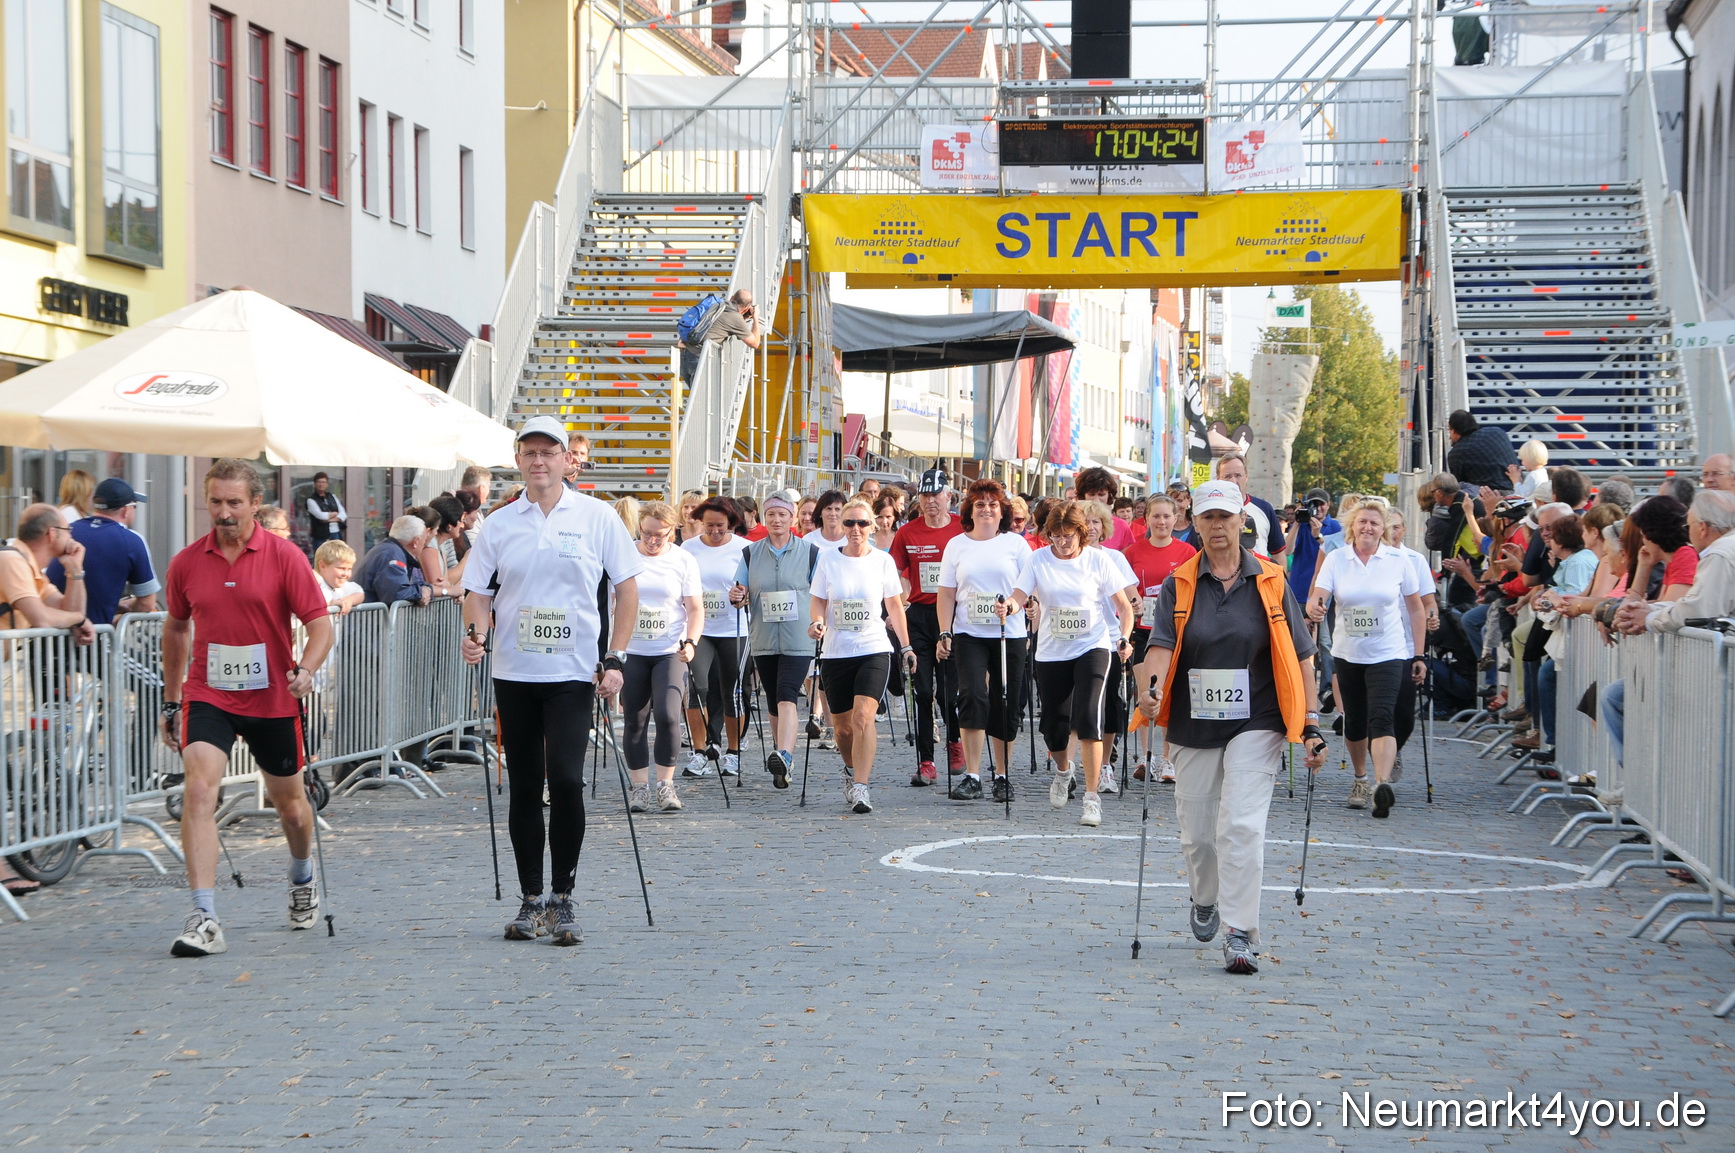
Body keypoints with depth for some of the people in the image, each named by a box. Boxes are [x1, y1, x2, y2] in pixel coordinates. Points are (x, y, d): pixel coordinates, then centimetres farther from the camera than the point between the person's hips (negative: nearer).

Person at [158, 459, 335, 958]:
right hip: (207, 696, 1)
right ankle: (205, 919, -23)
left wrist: (305, 669, -26)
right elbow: (175, 628, 17)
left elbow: (319, 623, -7)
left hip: (273, 700, -1)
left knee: (288, 801, 15)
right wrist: (171, 701, 18)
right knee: (199, 789, -20)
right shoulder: (186, 563, 2)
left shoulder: (284, 556, -7)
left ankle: (302, 880, 47)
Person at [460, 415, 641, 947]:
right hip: (513, 672, 3)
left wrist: (616, 658, -3)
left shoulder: (597, 517, 2)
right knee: (524, 786, 6)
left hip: (573, 673, -3)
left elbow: (627, 588, 5)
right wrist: (475, 631, -12)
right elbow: (479, 592, 10)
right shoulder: (498, 524, 7)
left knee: (565, 780, -14)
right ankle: (530, 900, 17)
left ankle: (563, 899, -1)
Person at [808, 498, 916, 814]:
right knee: (843, 725, 10)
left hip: (874, 649, -2)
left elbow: (894, 605, 11)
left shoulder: (883, 561, 3)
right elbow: (817, 600, 7)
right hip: (835, 652, 2)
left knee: (863, 716, -20)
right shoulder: (828, 558, 3)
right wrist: (816, 621, -14)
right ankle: (853, 772, 37)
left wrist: (906, 646, 10)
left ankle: (860, 787, -21)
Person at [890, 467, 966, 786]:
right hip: (919, 614, 2)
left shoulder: (963, 529, -1)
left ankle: (955, 741, 30)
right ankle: (925, 763, 1)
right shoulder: (908, 532, 4)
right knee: (922, 691, -2)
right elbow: (896, 574, 10)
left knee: (950, 689, 0)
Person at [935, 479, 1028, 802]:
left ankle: (1002, 776, 17)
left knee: (1006, 707, 3)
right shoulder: (956, 545, 8)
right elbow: (946, 593, 9)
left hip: (1009, 634, 0)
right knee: (973, 697, -15)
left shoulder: (1016, 543, 5)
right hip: (969, 635, 0)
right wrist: (945, 633, 0)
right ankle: (971, 777, -13)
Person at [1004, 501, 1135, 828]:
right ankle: (1062, 771, 42)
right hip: (1050, 652, 2)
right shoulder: (1038, 560, 0)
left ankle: (1091, 798, -13)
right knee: (1053, 726, 7)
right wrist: (1009, 606, -33)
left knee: (1087, 720, -18)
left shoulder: (1098, 560, -2)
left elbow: (1123, 605, 3)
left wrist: (1124, 639, -13)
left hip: (1092, 647, -2)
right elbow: (1020, 596, -10)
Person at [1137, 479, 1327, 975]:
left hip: (1255, 725, -2)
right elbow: (1162, 644, -8)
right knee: (1196, 832, 10)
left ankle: (1240, 935, -10)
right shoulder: (1178, 585, 3)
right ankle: (1205, 901, 41)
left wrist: (1311, 724, -2)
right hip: (1194, 726, 2)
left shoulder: (1270, 582, 1)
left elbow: (1300, 655, 3)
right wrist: (1154, 691, -29)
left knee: (1242, 826, -15)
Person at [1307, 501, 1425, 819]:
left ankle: (1382, 782, -33)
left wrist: (1419, 655, 2)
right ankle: (1360, 778, 33)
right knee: (1354, 721, 12)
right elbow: (1317, 597, -11)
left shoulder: (1398, 561, -2)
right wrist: (1314, 608, -36)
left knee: (1382, 717, -20)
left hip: (1387, 653, -2)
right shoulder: (1336, 559, 0)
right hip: (1347, 653, 3)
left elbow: (1416, 609, 4)